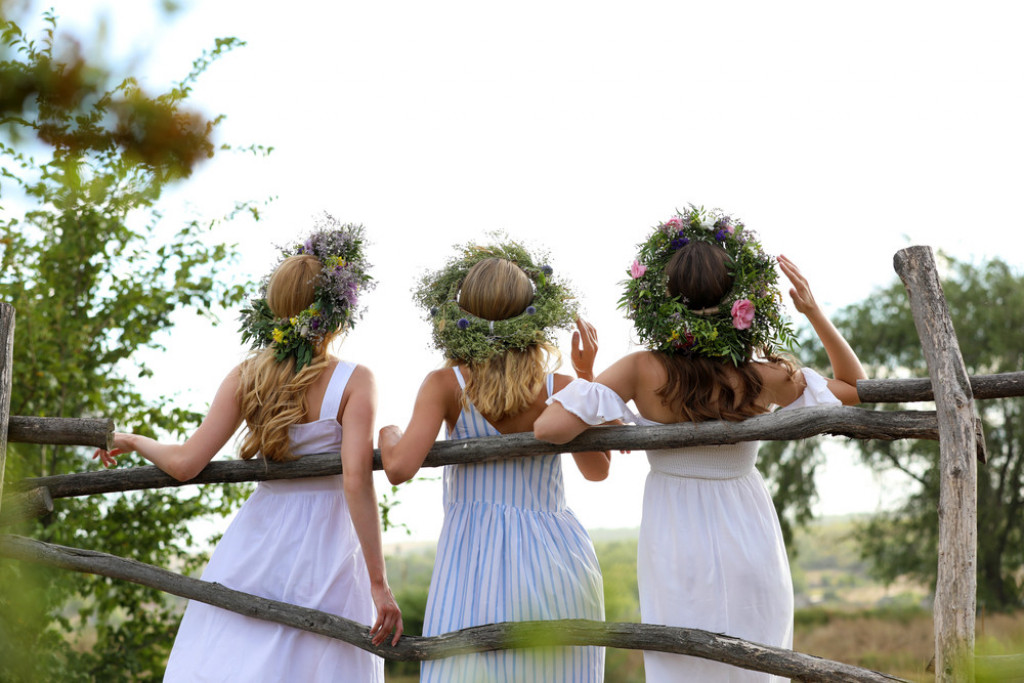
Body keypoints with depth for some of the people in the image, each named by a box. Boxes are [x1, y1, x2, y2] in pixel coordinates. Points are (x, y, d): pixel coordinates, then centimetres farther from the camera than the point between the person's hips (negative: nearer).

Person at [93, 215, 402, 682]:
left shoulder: (246, 377, 0)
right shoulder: (355, 382, -10)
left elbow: (184, 463, -4)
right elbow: (356, 480, -19)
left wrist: (132, 441, 16)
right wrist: (379, 584, -17)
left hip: (256, 548, 3)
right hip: (326, 556, -3)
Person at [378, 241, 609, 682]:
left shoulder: (446, 385, -5)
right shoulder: (562, 390, 1)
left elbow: (400, 467, -17)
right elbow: (598, 470, 18)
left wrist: (388, 435, 6)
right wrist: (588, 374, 19)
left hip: (476, 563, -2)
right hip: (560, 560, 2)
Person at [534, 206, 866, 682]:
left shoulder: (643, 372, -19)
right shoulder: (764, 378, -14)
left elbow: (549, 428, -25)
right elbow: (854, 387, 4)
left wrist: (612, 426, -6)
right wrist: (813, 312, -3)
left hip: (677, 557, -1)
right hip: (749, 553, 1)